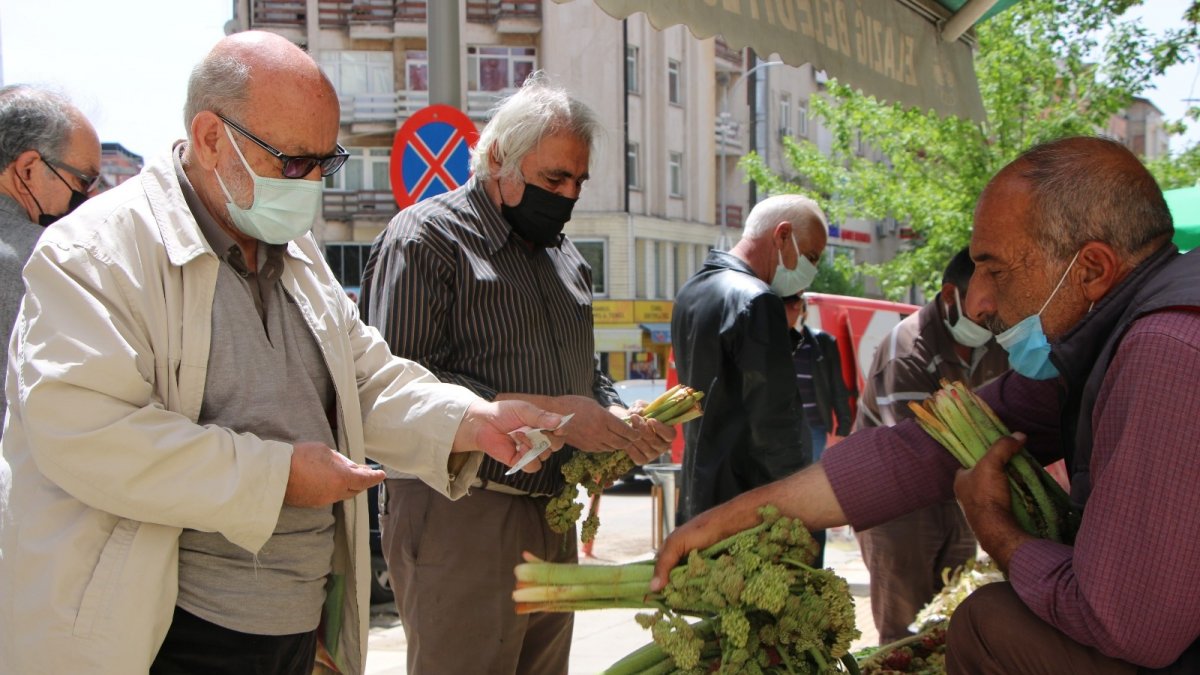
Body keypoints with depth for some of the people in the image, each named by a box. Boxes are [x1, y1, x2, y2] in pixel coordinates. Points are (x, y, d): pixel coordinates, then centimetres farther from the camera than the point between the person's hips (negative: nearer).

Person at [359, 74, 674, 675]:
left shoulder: (563, 254, 18)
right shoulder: (425, 236, -7)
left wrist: (617, 417, 2)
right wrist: (548, 412, -20)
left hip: (552, 522, 8)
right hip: (458, 519, -7)